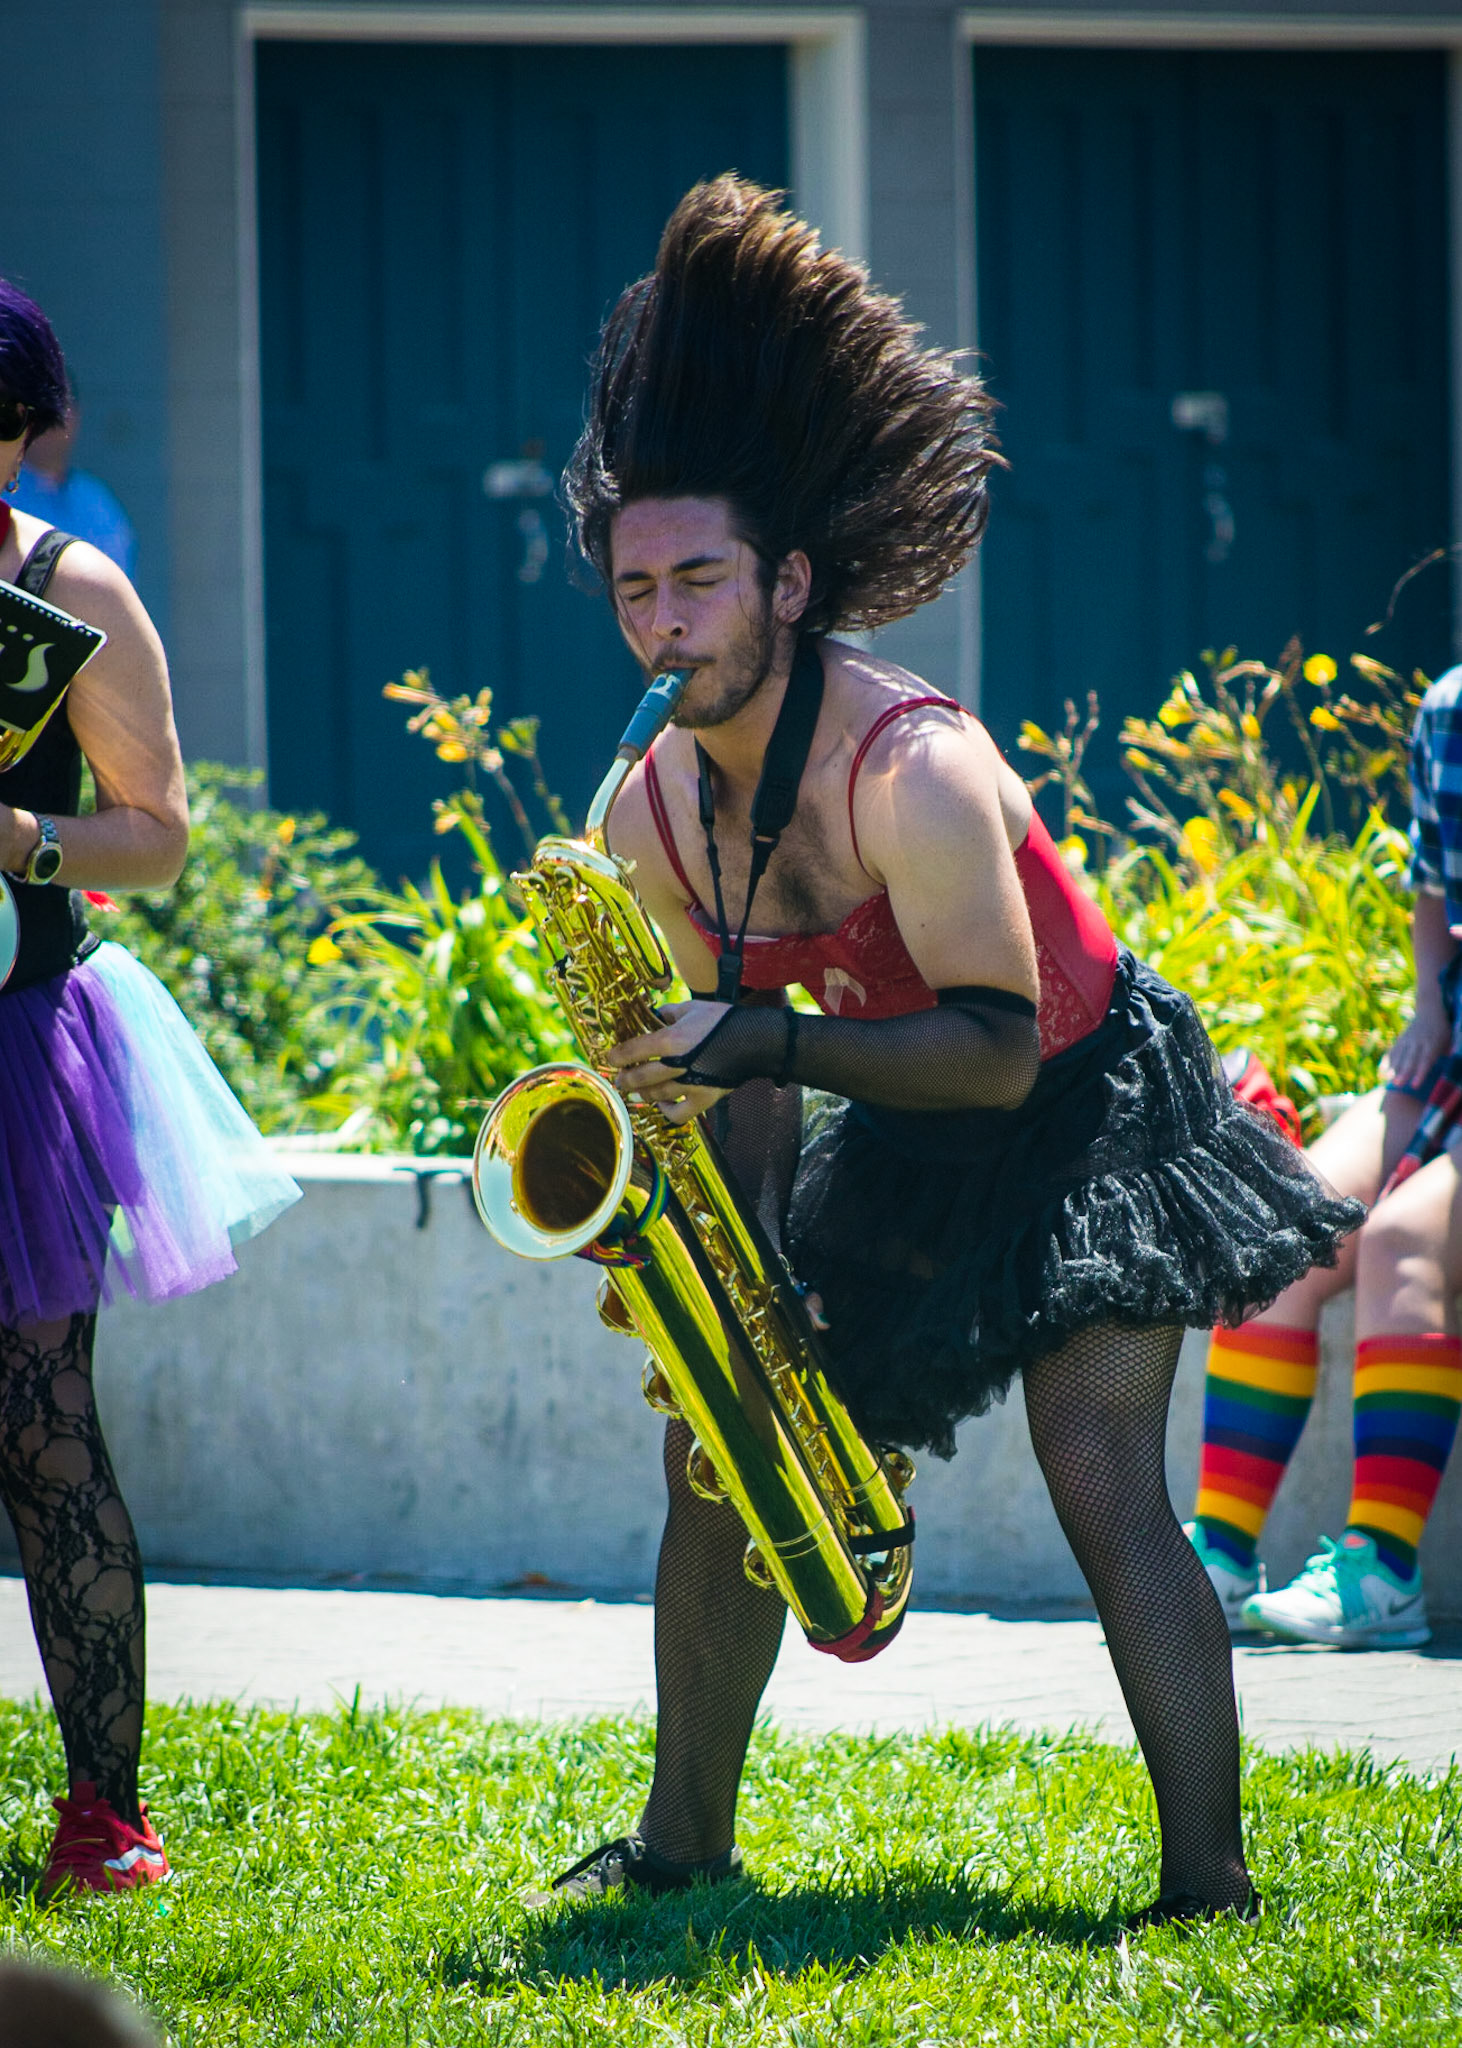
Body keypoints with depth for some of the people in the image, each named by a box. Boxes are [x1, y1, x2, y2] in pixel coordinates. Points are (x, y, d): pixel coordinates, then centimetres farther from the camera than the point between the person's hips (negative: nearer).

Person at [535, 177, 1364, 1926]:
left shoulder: (912, 776, -30)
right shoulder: (652, 814, -7)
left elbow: (998, 1047, -33)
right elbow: (739, 1048, 6)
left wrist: (763, 1041, -40)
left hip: (1089, 1113, -8)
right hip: (900, 1140, 8)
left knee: (1101, 1478, -19)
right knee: (715, 1445, 5)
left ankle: (1209, 1883, -18)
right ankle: (685, 1836, 19)